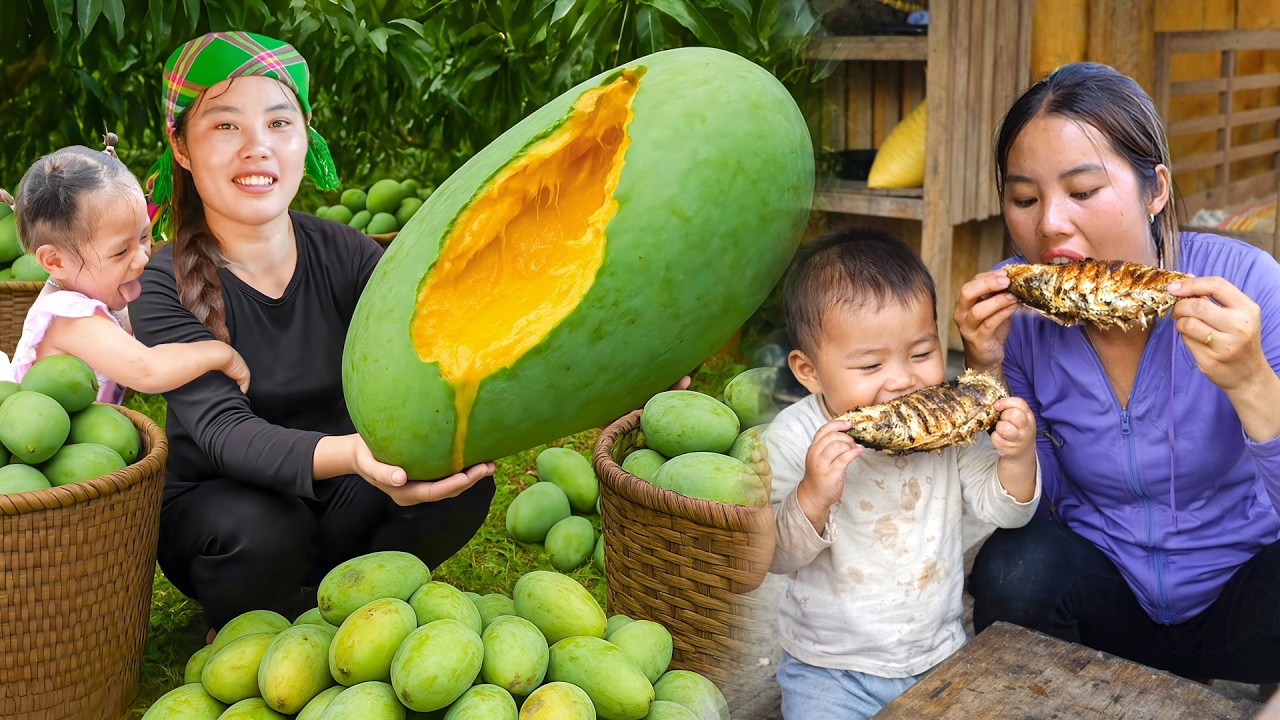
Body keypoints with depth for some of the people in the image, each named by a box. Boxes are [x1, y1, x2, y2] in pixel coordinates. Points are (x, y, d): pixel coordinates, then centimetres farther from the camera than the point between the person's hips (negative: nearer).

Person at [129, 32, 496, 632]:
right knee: (262, 532, -35)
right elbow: (225, 430, -31)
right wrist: (350, 454, -53)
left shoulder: (345, 255, -8)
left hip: (332, 502, 3)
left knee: (463, 481, -22)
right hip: (213, 508, -2)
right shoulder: (164, 289, -17)